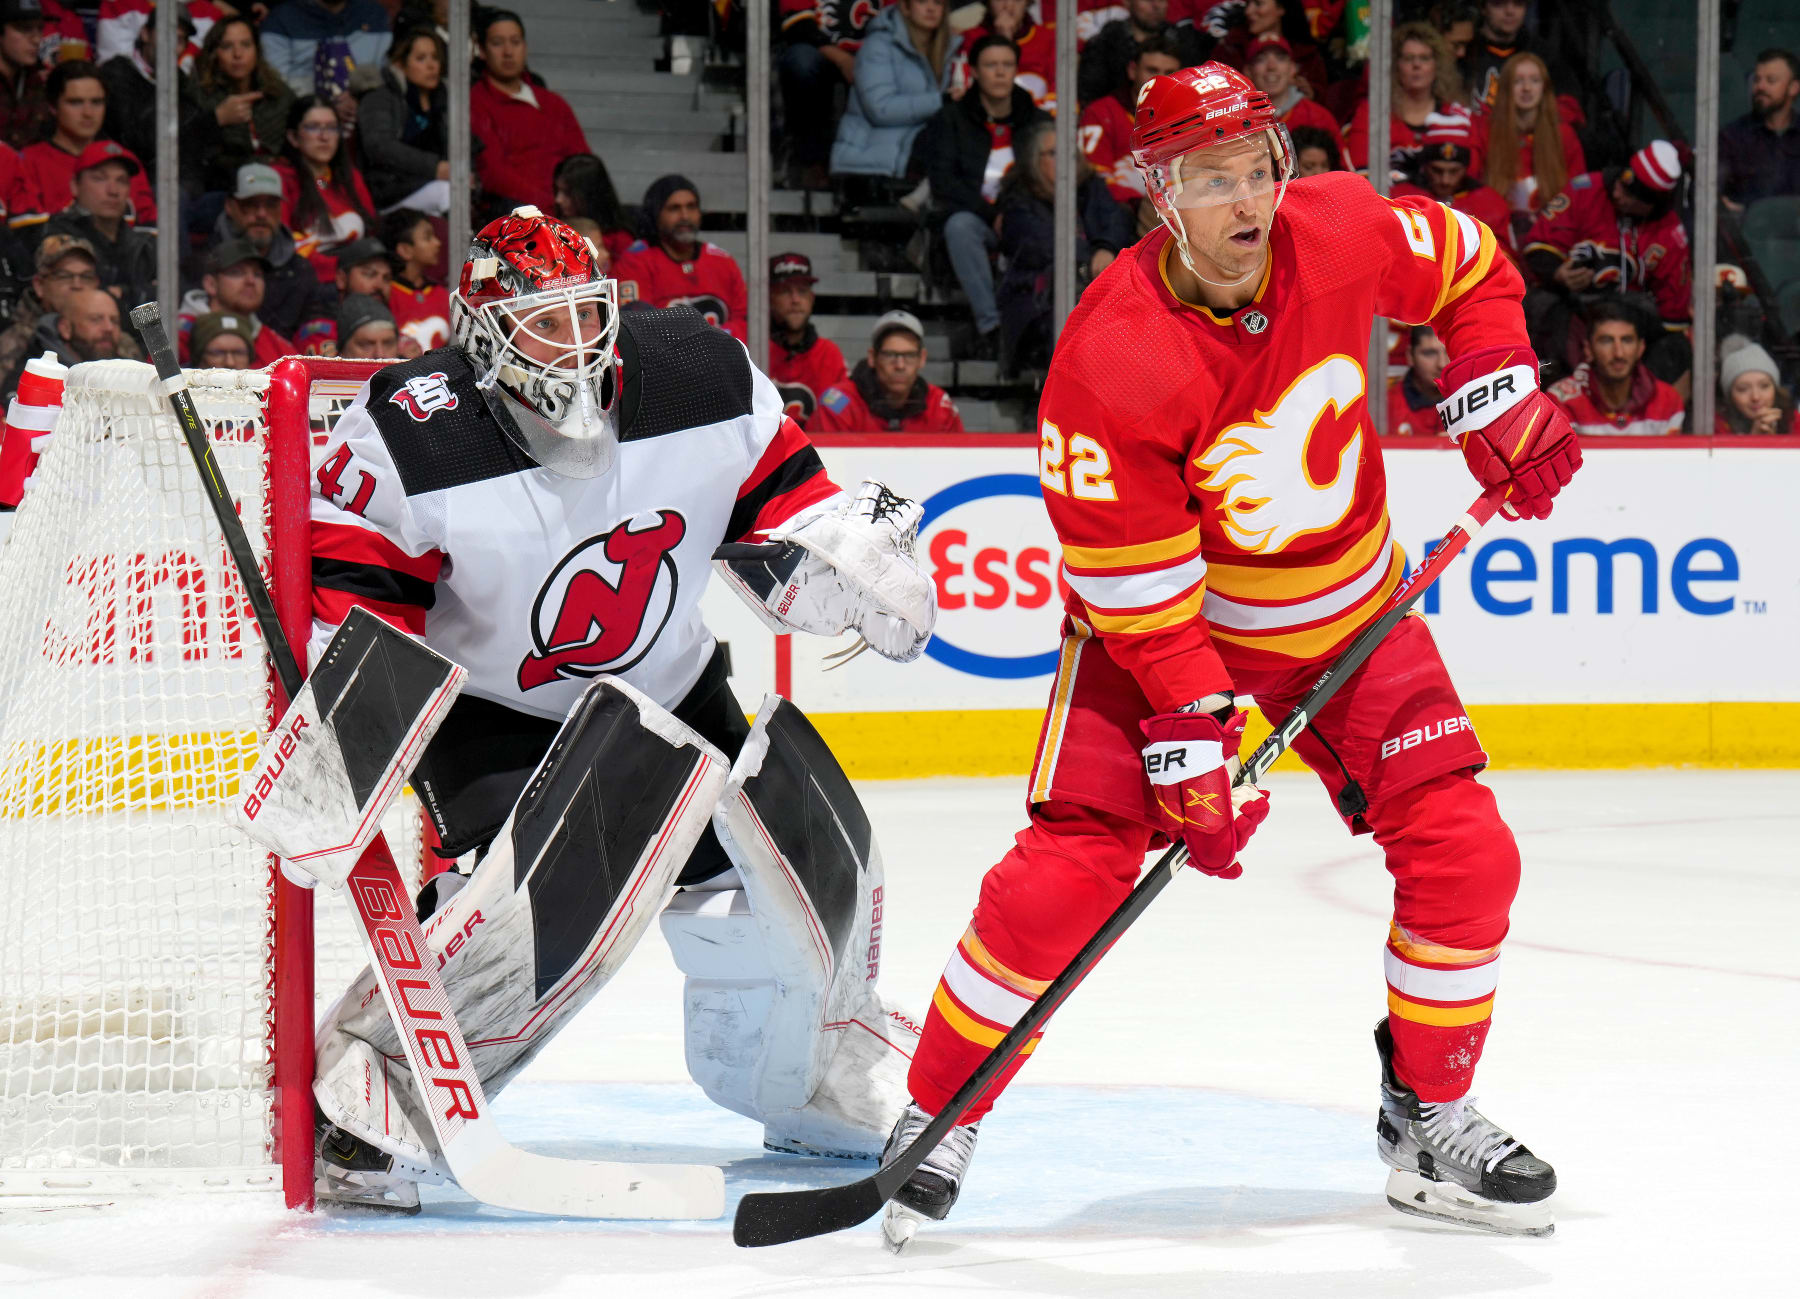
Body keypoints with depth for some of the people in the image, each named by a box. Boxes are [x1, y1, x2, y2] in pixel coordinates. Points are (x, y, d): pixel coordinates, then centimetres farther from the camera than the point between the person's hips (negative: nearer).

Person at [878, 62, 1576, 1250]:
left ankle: (1431, 1120, 12)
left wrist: (1501, 398, -5)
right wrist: (1188, 743, -26)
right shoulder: (1112, 359, -30)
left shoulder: (1340, 233, -18)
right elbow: (1139, 587, -25)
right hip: (1160, 614, -4)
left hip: (1347, 607, 4)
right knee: (1069, 869, -15)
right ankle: (937, 1121, 0)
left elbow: (1469, 267, 6)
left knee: (1461, 848, -5)